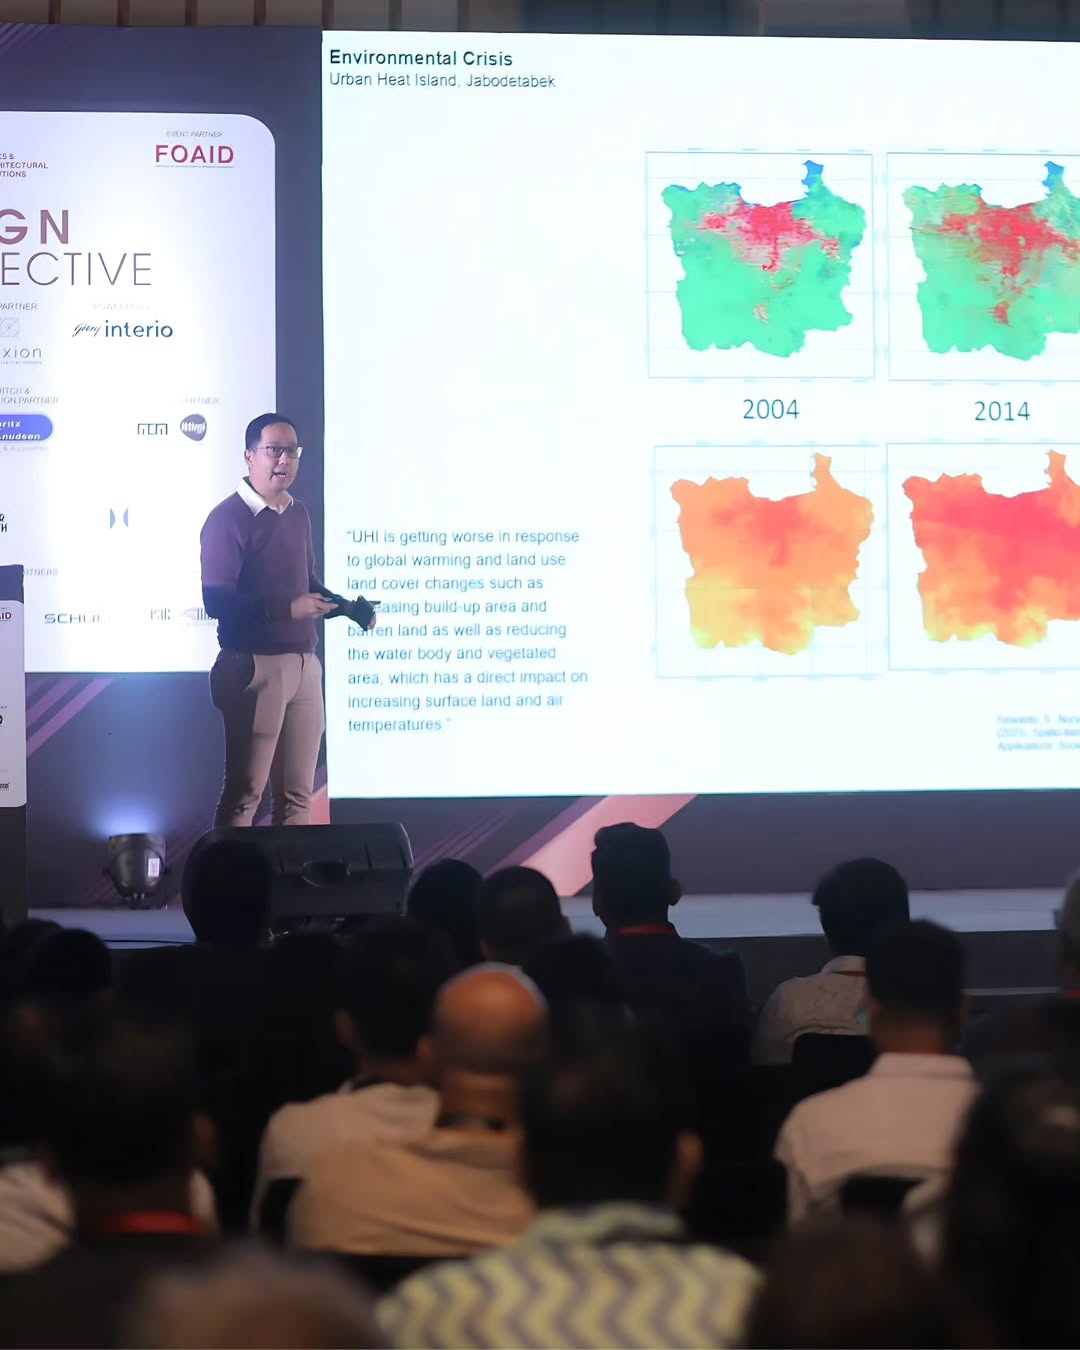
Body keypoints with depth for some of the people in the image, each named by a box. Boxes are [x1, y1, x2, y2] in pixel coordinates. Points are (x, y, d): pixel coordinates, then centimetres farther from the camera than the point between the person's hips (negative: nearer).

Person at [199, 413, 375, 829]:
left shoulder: (298, 514, 12)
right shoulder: (228, 519, -12)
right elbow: (217, 601, -19)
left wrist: (350, 607, 3)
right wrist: (287, 609, -25)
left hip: (304, 664, 8)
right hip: (256, 666, -8)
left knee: (297, 793, 12)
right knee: (244, 793, -3)